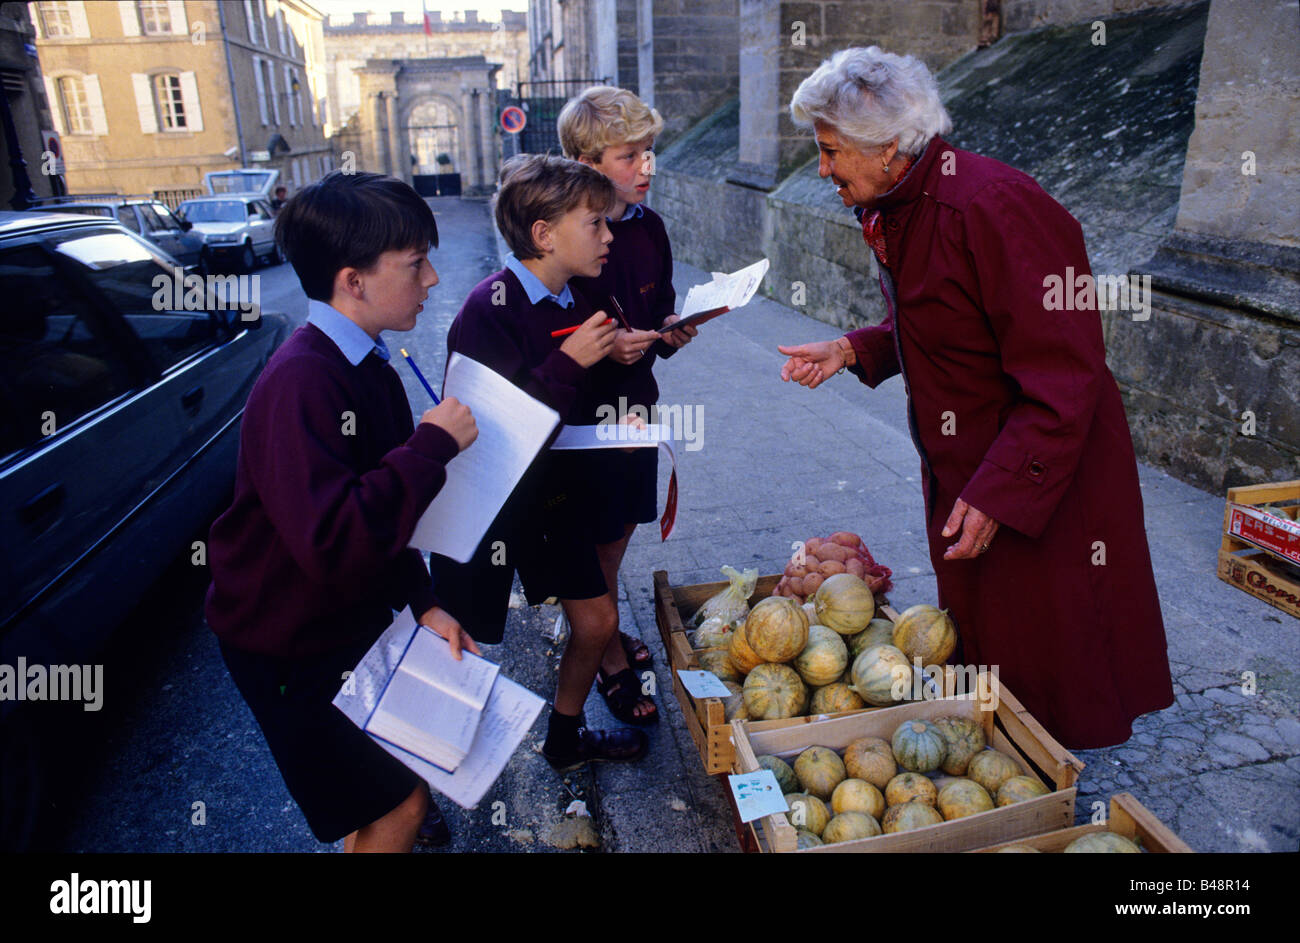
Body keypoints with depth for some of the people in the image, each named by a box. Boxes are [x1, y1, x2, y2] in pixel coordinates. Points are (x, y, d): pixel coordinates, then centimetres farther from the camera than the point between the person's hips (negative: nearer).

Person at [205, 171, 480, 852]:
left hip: (356, 615, 8)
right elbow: (333, 543, -40)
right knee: (399, 803, 3)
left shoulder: (366, 366, 2)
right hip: (292, 647, -8)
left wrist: (423, 603, 2)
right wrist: (432, 445, -31)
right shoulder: (300, 384, -29)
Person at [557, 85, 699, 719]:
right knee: (598, 542, 5)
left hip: (637, 403, 7)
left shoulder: (649, 227, 5)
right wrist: (602, 349, -28)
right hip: (584, 411, -7)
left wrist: (669, 331, -4)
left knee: (622, 529, 19)